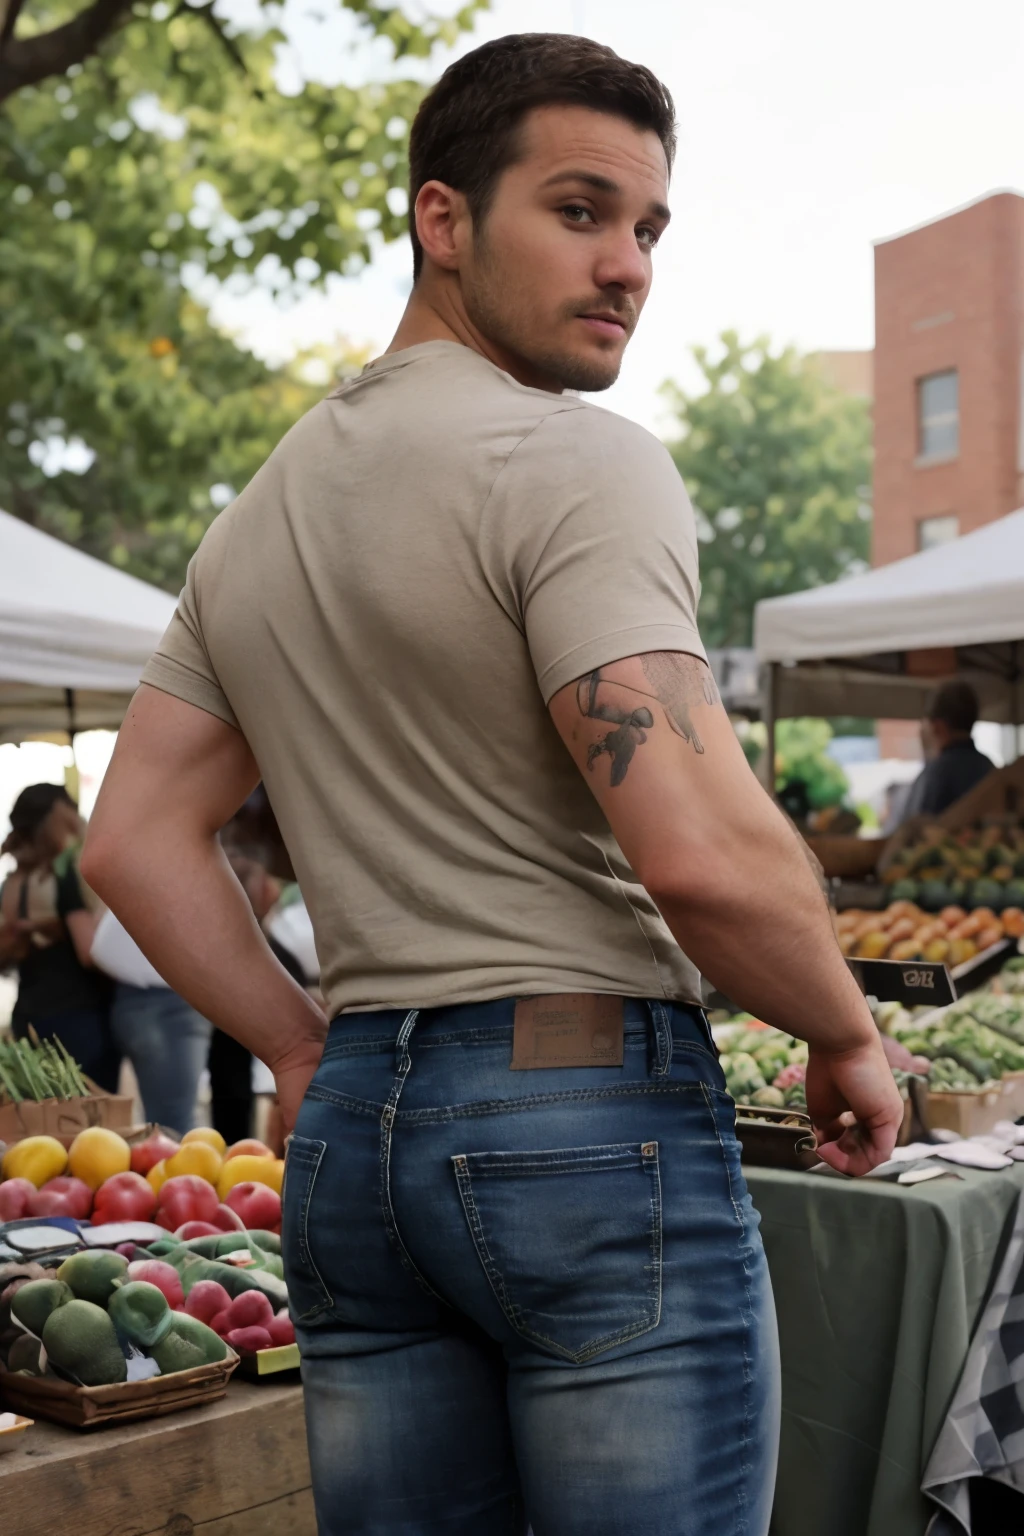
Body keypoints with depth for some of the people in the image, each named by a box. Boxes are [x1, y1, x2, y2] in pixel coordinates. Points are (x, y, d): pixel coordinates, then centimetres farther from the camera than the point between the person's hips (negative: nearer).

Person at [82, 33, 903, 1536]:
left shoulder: (257, 514, 13)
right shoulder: (578, 464, -12)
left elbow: (133, 839, 13)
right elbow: (700, 852, -22)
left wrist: (302, 1051, 15)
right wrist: (848, 1040, -4)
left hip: (352, 1131, 8)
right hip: (596, 1113, -7)